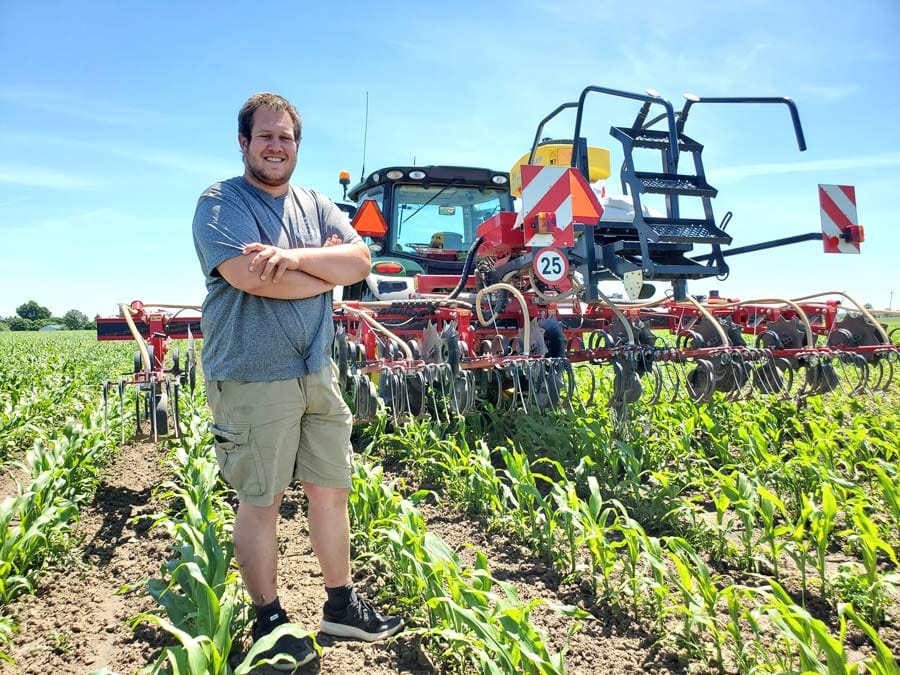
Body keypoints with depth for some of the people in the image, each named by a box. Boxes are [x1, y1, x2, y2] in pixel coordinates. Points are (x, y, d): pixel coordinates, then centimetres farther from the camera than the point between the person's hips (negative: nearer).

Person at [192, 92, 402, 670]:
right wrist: (326, 270, -7)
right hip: (252, 379, -5)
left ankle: (342, 604, 30)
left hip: (318, 374, 6)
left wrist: (295, 258, -18)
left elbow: (360, 260, -1)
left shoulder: (317, 205, 14)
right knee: (261, 501, 5)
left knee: (332, 489, 13)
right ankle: (269, 621, 25)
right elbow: (249, 275, -21)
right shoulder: (221, 203, -3)